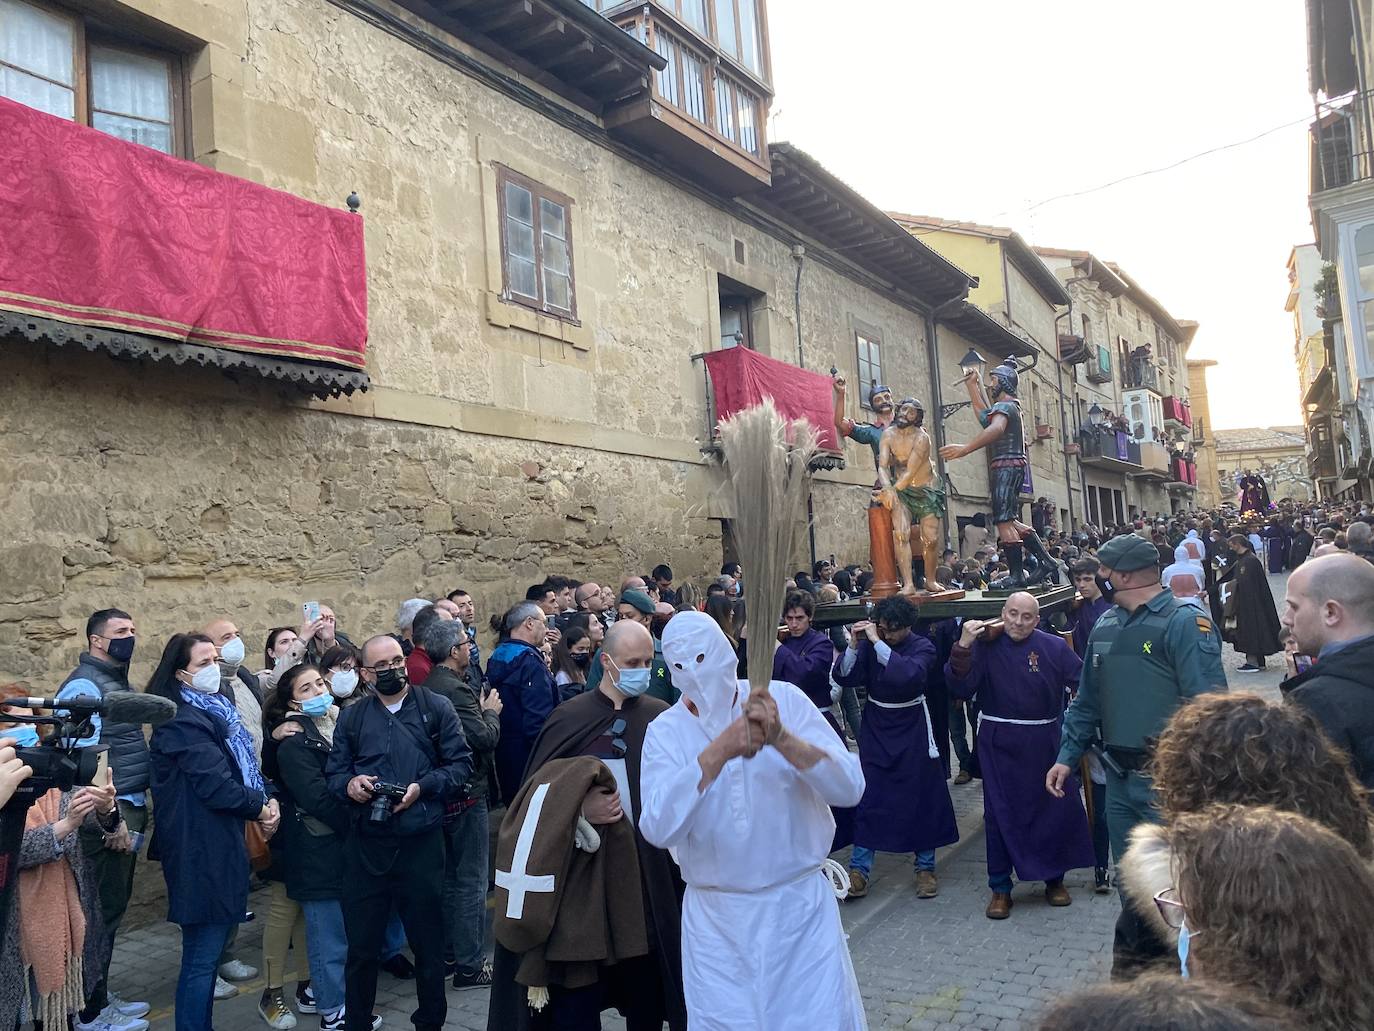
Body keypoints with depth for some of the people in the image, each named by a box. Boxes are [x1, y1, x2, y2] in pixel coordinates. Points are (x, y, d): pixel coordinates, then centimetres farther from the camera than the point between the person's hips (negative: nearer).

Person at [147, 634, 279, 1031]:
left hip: (216, 847, 9)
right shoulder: (183, 722, -16)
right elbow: (215, 786, -22)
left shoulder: (215, 710, 13)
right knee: (202, 957, -1)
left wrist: (267, 799, -1)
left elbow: (244, 766, 17)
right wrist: (260, 807, -7)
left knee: (210, 947, 18)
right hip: (201, 851, -9)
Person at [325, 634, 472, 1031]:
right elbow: (334, 773, 9)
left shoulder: (436, 707, 1)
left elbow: (461, 763, -2)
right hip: (366, 844, 2)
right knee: (362, 943, 10)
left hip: (421, 842, -1)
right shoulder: (352, 717, 9)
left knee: (427, 939, 12)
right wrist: (349, 784, -13)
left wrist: (423, 787, -15)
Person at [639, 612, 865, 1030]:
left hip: (801, 905, 0)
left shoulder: (783, 699, -6)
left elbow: (849, 788, -15)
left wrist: (781, 738, -30)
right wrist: (718, 752, -31)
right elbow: (658, 828, -21)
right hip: (716, 920, 1)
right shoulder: (664, 732, -5)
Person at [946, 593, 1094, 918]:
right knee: (1000, 813, 4)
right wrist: (963, 647, -26)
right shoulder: (985, 645, -5)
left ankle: (1054, 879, 30)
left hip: (1045, 743, 1)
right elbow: (961, 688, -13)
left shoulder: (1055, 647, -3)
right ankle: (1000, 888, 17)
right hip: (999, 744, -1)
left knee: (1057, 808, 9)